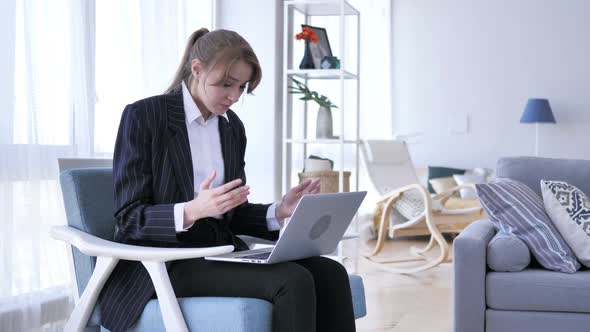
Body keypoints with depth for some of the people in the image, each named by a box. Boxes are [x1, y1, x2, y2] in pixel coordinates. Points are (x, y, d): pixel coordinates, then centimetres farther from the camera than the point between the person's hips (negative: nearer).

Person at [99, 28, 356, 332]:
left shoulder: (232, 127, 12)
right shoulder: (144, 115, -8)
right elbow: (129, 216, -12)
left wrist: (279, 211, -4)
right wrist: (193, 210, -29)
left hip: (220, 251, 7)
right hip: (161, 262, -6)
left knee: (329, 274, -18)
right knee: (293, 281, -28)